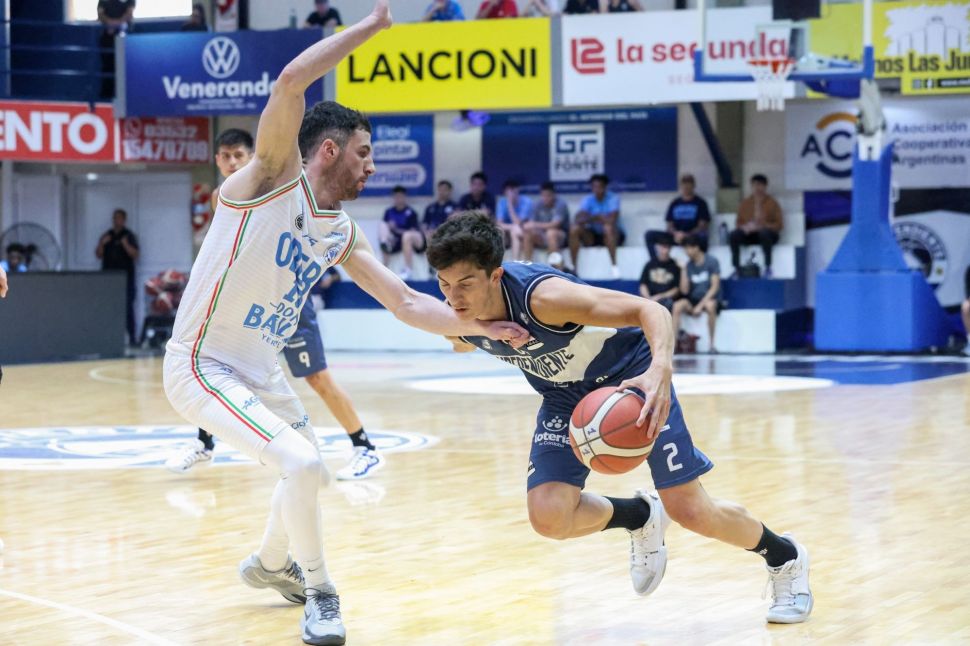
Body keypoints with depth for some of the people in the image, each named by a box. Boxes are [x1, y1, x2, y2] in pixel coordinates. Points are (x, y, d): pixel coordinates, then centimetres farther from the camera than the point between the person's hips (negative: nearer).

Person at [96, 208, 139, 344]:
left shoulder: (128, 236, 3)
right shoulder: (107, 235, 16)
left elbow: (135, 255, -4)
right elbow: (98, 255, 15)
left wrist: (126, 244, -20)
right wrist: (101, 244, -3)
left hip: (125, 276, -5)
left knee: (127, 306, -8)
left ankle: (130, 336, -8)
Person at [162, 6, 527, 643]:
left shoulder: (343, 234, 6)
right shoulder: (273, 177, -15)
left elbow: (407, 303, 8)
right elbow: (292, 81, -30)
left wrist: (485, 326, -4)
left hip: (262, 370, 9)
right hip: (202, 367, -9)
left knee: (309, 472, 23)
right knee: (301, 463, -22)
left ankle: (269, 564, 50)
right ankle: (319, 592, -2)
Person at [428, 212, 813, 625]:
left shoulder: (541, 295, -38)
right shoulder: (455, 317, -19)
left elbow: (648, 309, -43)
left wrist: (661, 369, -57)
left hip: (630, 375, -5)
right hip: (566, 396, 5)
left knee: (691, 512, -5)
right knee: (548, 517, -16)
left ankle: (785, 558, 26)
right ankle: (640, 517, 17)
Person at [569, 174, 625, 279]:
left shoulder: (613, 198, -10)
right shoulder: (588, 199, 1)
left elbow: (612, 219, -25)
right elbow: (579, 218, -14)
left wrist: (591, 218, -24)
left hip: (612, 235, -4)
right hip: (593, 236, 4)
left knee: (608, 227, -37)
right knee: (574, 229, -21)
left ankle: (614, 265, -30)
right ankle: (574, 267, -19)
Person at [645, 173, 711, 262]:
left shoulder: (700, 203, 6)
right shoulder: (674, 204, 15)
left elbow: (703, 225, -1)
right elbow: (669, 225, 12)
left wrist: (687, 235, -17)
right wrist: (675, 233, -12)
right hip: (675, 237, 4)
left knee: (702, 236, -40)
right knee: (649, 235, -18)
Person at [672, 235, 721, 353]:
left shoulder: (712, 261, -7)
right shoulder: (689, 265, 6)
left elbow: (715, 287, -13)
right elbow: (685, 290, 3)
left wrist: (701, 304, -21)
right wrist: (683, 271, -7)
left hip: (710, 299, -4)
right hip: (694, 300, 4)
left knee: (710, 306, -40)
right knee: (677, 306, -27)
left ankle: (712, 344, -27)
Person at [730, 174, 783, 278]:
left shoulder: (772, 203, 2)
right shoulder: (745, 203, 12)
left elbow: (778, 224, -4)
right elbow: (739, 222, 13)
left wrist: (761, 226, -19)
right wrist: (745, 227, -13)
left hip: (767, 232, -3)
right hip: (749, 234, 3)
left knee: (764, 233, -40)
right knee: (734, 235, -27)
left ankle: (768, 268, -31)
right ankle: (736, 268, -25)